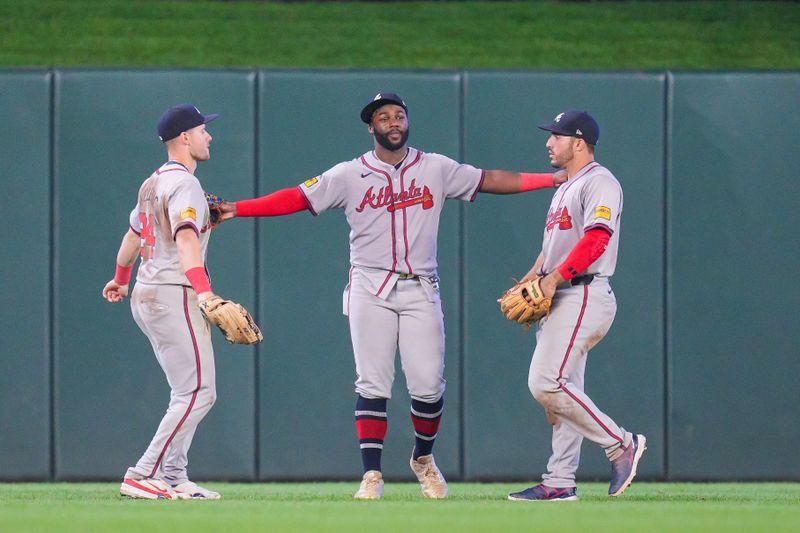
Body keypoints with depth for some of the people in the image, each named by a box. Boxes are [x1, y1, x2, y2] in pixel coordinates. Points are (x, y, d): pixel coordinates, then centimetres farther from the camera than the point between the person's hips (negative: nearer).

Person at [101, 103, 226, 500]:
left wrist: (120, 280, 50)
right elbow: (185, 240, -28)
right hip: (174, 296, -10)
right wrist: (204, 291, -41)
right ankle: (142, 477, -14)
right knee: (197, 393, -11)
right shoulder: (183, 184, -12)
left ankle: (174, 479, 12)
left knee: (189, 393, 15)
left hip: (146, 297, 10)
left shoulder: (154, 183, 17)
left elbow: (133, 233, 33)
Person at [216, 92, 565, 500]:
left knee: (429, 385, -4)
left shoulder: (436, 169, 8)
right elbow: (296, 198, 1)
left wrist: (560, 178, 2)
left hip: (420, 290, 1)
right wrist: (236, 209, -9)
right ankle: (371, 474, -2)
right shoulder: (349, 175, 4)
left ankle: (423, 458, 22)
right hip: (370, 291, -1)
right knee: (372, 384, -6)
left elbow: (490, 180, 8)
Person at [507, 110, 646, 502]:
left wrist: (555, 278, -25)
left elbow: (597, 237, -23)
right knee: (561, 389, 8)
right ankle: (559, 482, 9)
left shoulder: (598, 182, -9)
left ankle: (621, 444, -10)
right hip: (561, 301, 10)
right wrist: (530, 281, 11)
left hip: (585, 297, -10)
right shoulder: (564, 188, 23)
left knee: (546, 383, -18)